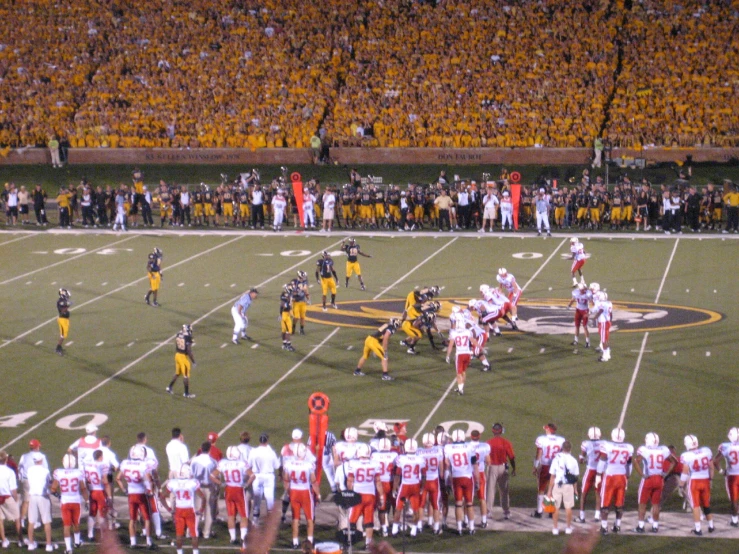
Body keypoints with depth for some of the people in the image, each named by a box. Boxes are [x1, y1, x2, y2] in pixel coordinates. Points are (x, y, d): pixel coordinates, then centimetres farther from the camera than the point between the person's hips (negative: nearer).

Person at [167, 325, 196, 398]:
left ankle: (169, 387, 29)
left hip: (177, 355, 7)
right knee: (186, 376, 5)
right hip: (184, 357, -7)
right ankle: (186, 393, 13)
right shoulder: (188, 337, -21)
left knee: (177, 373, 24)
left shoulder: (178, 335, 1)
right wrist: (193, 362, -12)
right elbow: (189, 351, -19)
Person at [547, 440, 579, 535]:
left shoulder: (556, 459, -7)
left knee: (556, 507, 8)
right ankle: (568, 527, 18)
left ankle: (555, 528, 12)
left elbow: (552, 476, -5)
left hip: (557, 485, 0)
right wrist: (575, 489, 14)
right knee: (568, 507, 10)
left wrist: (550, 490, 0)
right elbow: (575, 477, 2)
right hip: (569, 486, 0)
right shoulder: (573, 460, -4)